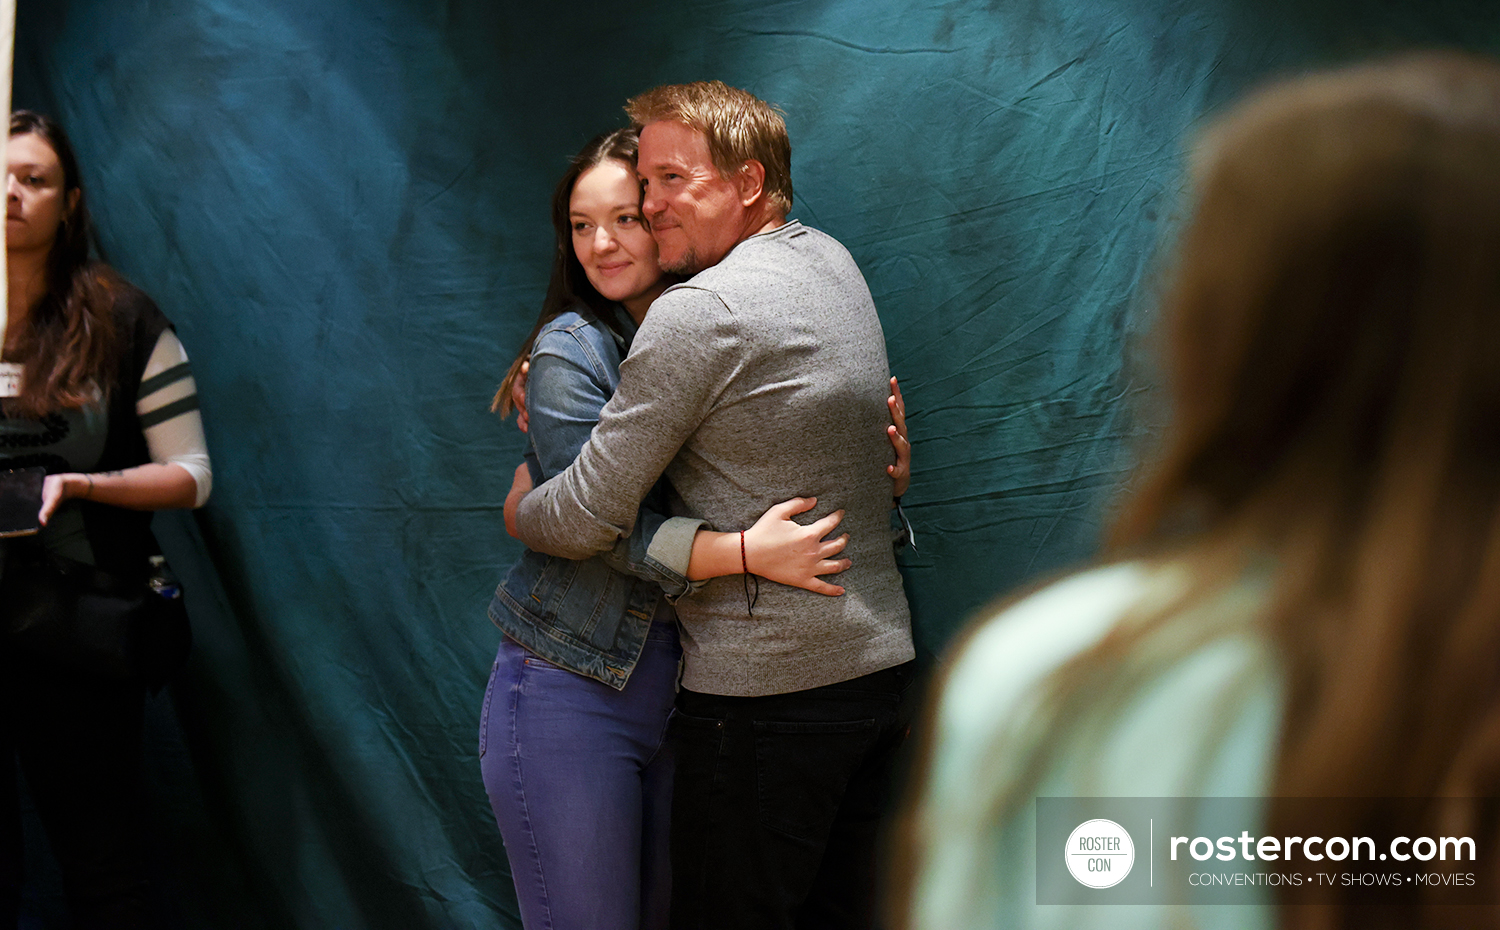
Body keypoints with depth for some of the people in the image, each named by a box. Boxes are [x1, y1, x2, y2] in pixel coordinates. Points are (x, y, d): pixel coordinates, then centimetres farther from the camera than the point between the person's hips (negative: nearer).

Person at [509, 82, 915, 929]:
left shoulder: (701, 311, -16)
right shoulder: (832, 263, 10)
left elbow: (589, 519, -16)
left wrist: (520, 511, 7)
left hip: (765, 692, -8)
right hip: (881, 665, 8)